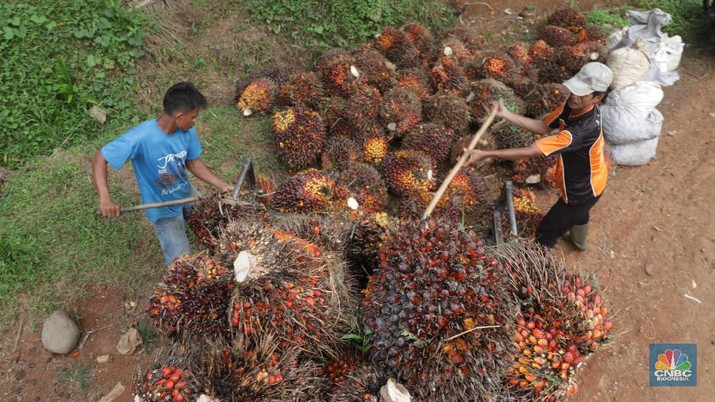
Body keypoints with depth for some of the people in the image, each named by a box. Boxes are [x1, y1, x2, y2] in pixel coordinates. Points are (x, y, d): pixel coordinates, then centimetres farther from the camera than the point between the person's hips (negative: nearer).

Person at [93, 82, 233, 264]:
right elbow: (100, 159, -27)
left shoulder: (187, 131, -17)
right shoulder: (140, 138, -35)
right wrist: (105, 199, -40)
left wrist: (223, 185, -15)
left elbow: (193, 163, -4)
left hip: (187, 195, 6)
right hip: (164, 210, -5)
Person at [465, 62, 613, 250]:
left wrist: (485, 154, -41)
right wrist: (506, 114, -21)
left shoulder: (583, 130, -45)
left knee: (546, 231, 11)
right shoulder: (573, 105, -20)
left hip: (582, 191, -9)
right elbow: (543, 126, -10)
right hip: (589, 182, 9)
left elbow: (529, 152, -44)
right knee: (579, 212, 39)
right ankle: (579, 240, 70)